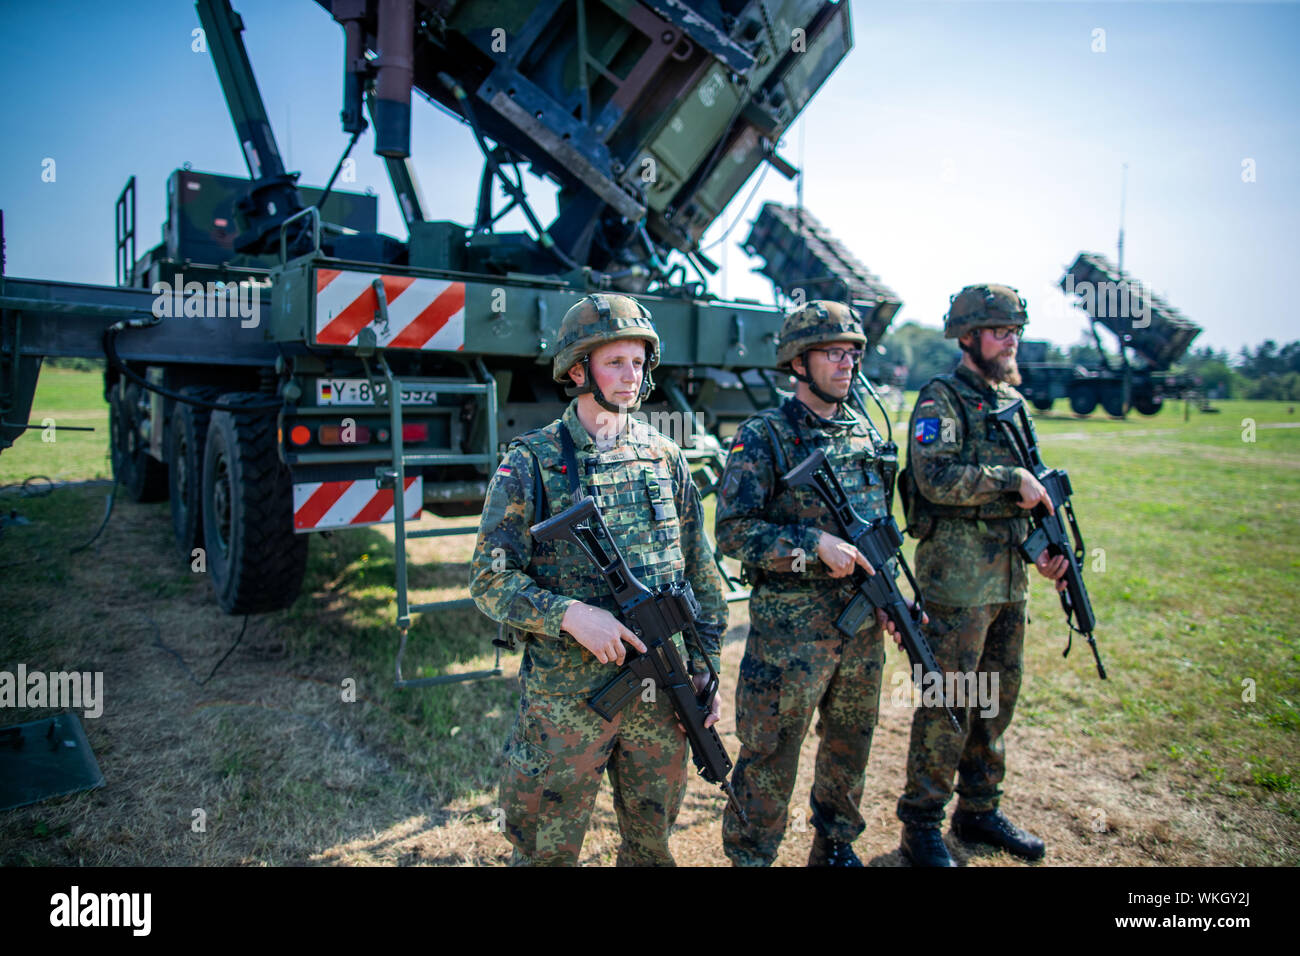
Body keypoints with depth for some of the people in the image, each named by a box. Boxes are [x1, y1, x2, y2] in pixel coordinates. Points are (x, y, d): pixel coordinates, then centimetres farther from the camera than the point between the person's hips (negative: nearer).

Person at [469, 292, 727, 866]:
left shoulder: (666, 458, 4)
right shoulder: (531, 462, -8)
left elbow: (702, 575, 9)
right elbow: (489, 580, -9)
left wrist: (705, 666, 7)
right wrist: (570, 614, -23)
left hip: (661, 690, 4)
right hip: (564, 695, -3)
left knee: (653, 841, 20)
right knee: (546, 847, 12)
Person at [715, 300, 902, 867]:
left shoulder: (863, 433, 9)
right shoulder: (763, 438, -10)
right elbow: (734, 531, -16)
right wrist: (815, 543, -23)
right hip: (790, 627, -6)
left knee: (850, 745, 20)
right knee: (770, 755, 4)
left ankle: (836, 846, 41)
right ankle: (749, 856, 24)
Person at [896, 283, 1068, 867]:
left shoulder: (1012, 401, 16)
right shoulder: (941, 400, -9)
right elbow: (938, 478, -23)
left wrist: (1044, 545, 8)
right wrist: (1012, 479, -17)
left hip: (1009, 575, 8)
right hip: (957, 573, -8)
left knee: (999, 694, 15)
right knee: (948, 702, -2)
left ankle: (979, 810, 31)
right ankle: (920, 825, 12)